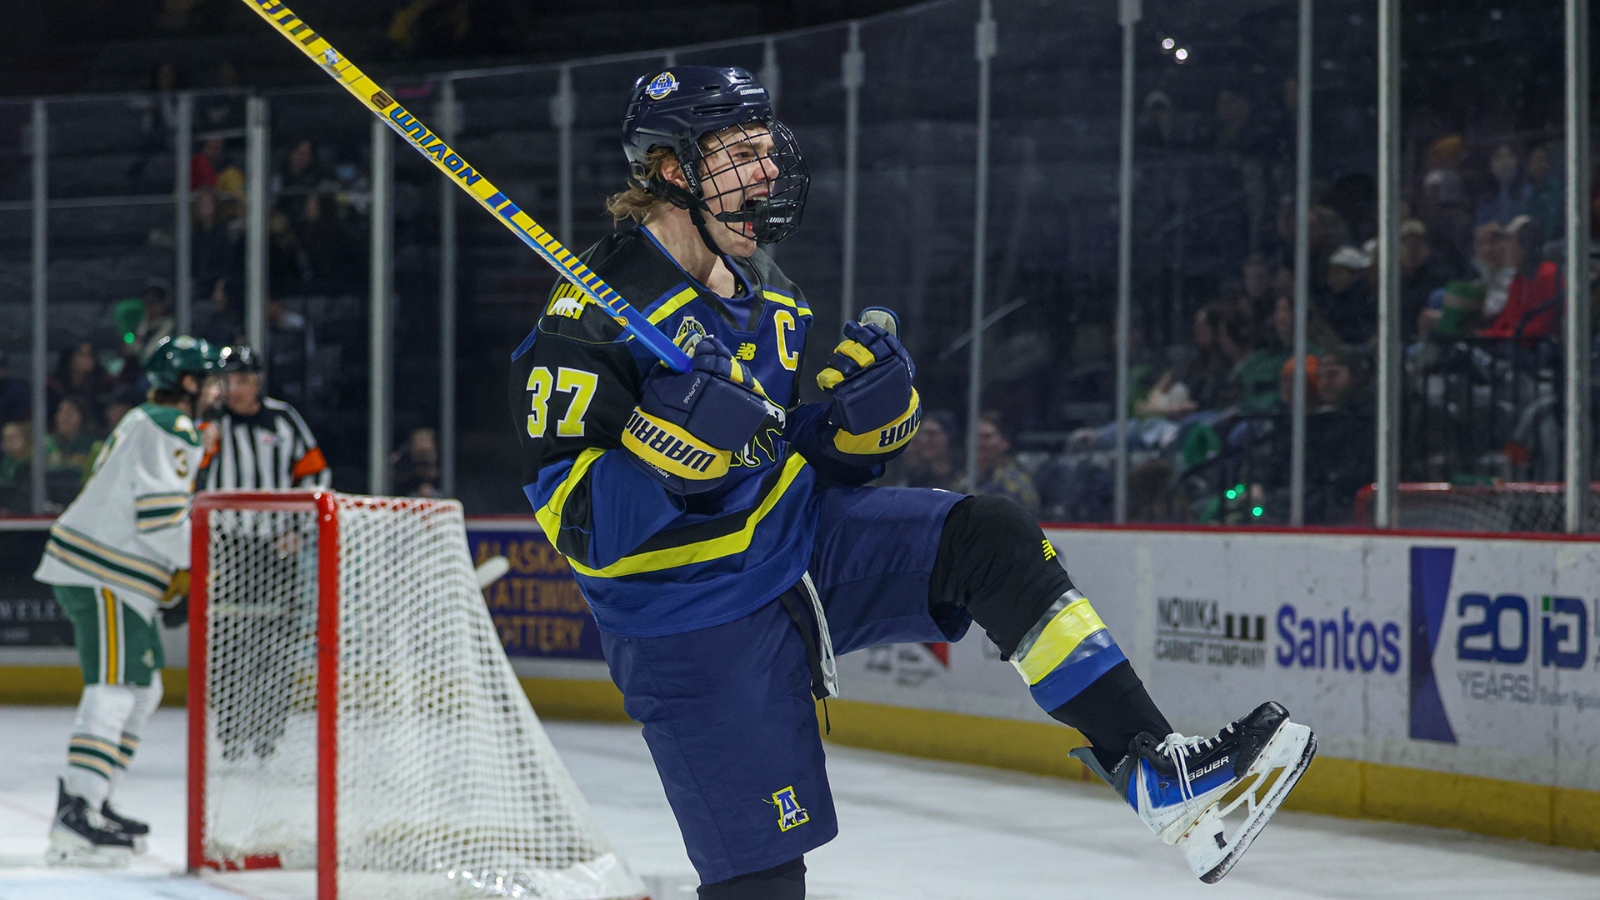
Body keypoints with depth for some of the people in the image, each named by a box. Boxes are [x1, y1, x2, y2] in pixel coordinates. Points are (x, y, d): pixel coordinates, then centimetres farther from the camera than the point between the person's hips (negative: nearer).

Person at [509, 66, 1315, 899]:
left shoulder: (768, 299, 9)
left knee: (992, 541, -14)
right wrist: (675, 439, -37)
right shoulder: (594, 314, -18)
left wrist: (861, 414, -5)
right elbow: (577, 524, -22)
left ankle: (1158, 773, -16)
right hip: (694, 625, -7)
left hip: (803, 540, 7)